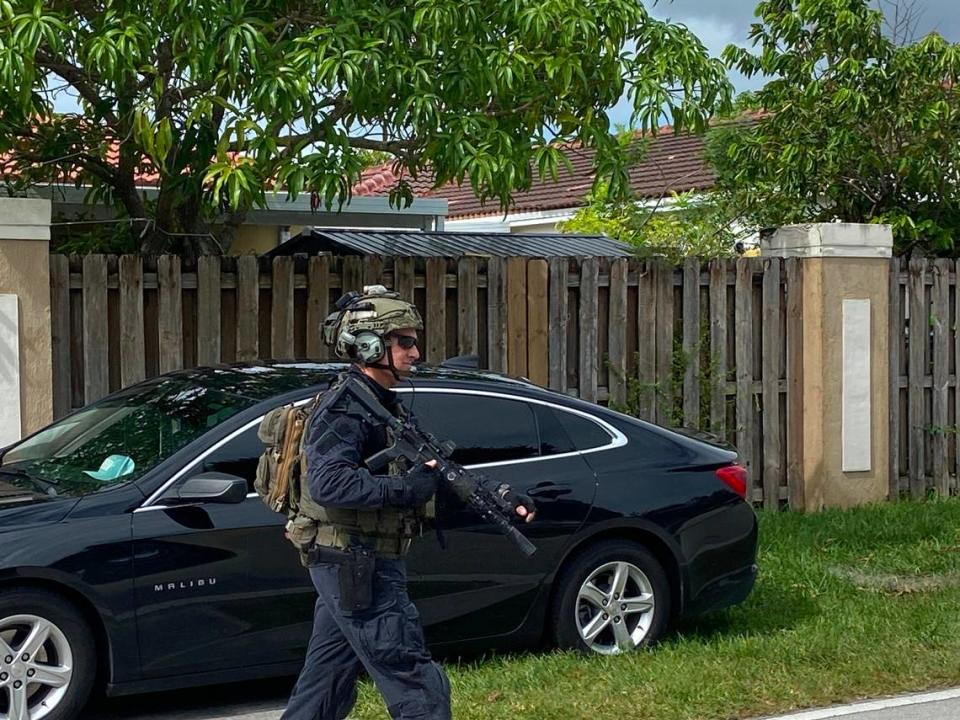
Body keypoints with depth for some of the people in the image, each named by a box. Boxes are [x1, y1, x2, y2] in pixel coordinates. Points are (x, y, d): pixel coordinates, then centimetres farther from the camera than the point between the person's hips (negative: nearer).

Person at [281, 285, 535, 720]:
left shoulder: (385, 406, 16)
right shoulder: (346, 408, -15)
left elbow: (440, 474, 17)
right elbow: (326, 483, -30)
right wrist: (404, 488, -30)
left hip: (346, 571, 10)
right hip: (359, 571, -10)